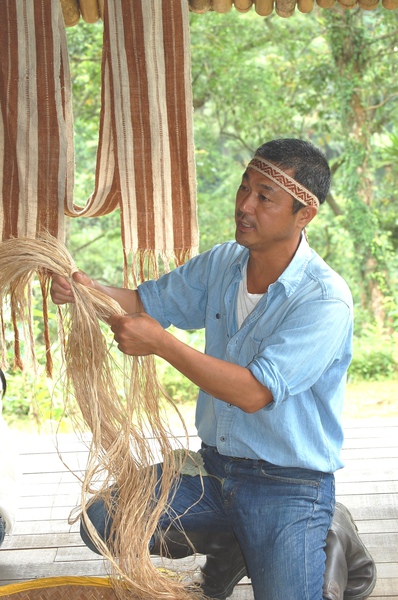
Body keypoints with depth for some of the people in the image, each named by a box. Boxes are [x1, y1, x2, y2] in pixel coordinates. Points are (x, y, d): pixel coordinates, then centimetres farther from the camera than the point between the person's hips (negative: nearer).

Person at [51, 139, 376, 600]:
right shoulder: (221, 264, 0)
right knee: (102, 523, -5)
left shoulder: (326, 300, -21)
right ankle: (233, 543, 16)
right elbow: (146, 302, 9)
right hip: (213, 465, 6)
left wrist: (161, 344, -29)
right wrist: (89, 290, -12)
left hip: (288, 485, -6)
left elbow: (253, 392, -27)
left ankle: (330, 541, 16)